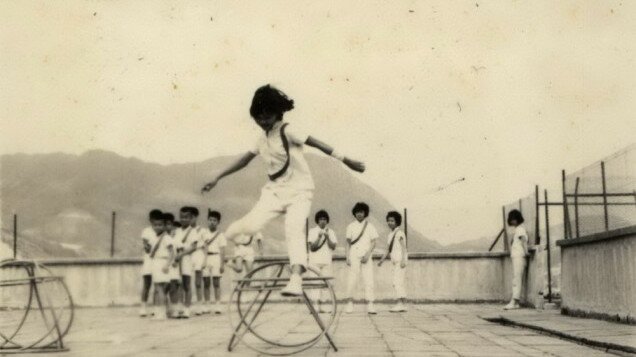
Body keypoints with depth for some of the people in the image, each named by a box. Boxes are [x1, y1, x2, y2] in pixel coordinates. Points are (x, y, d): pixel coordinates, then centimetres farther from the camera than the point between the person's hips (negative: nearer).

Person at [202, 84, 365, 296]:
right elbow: (245, 160, 18)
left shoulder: (287, 131, -11)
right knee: (251, 225, -16)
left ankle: (295, 279, -31)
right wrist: (217, 178, 18)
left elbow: (318, 144, -19)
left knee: (294, 229, -27)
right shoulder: (263, 139, 10)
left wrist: (347, 161, -26)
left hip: (299, 192, -4)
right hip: (275, 191, 5)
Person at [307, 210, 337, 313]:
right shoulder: (312, 231, 3)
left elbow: (333, 247, 1)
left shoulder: (331, 232, 11)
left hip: (327, 261, 3)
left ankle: (323, 306, 2)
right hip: (315, 261, -3)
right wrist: (319, 237, -16)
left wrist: (327, 237, -14)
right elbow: (312, 247, -4)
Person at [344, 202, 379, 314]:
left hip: (366, 257, 0)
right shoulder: (351, 226, 7)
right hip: (354, 256, 0)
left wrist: (367, 254, -10)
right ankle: (350, 302, 6)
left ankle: (370, 305, -4)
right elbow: (348, 243, 8)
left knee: (368, 279, -5)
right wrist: (347, 257, -2)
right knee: (351, 280, -6)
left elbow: (373, 243, 4)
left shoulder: (370, 226, 7)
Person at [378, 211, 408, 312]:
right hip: (395, 260, 9)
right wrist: (382, 260, 10)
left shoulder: (399, 233, -8)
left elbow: (404, 247, -16)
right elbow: (389, 249, 18)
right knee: (401, 283, 7)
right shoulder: (390, 234, 16)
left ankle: (399, 304, -22)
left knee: (397, 282, -16)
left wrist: (403, 260, -25)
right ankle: (403, 306, 7)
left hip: (400, 259, -9)